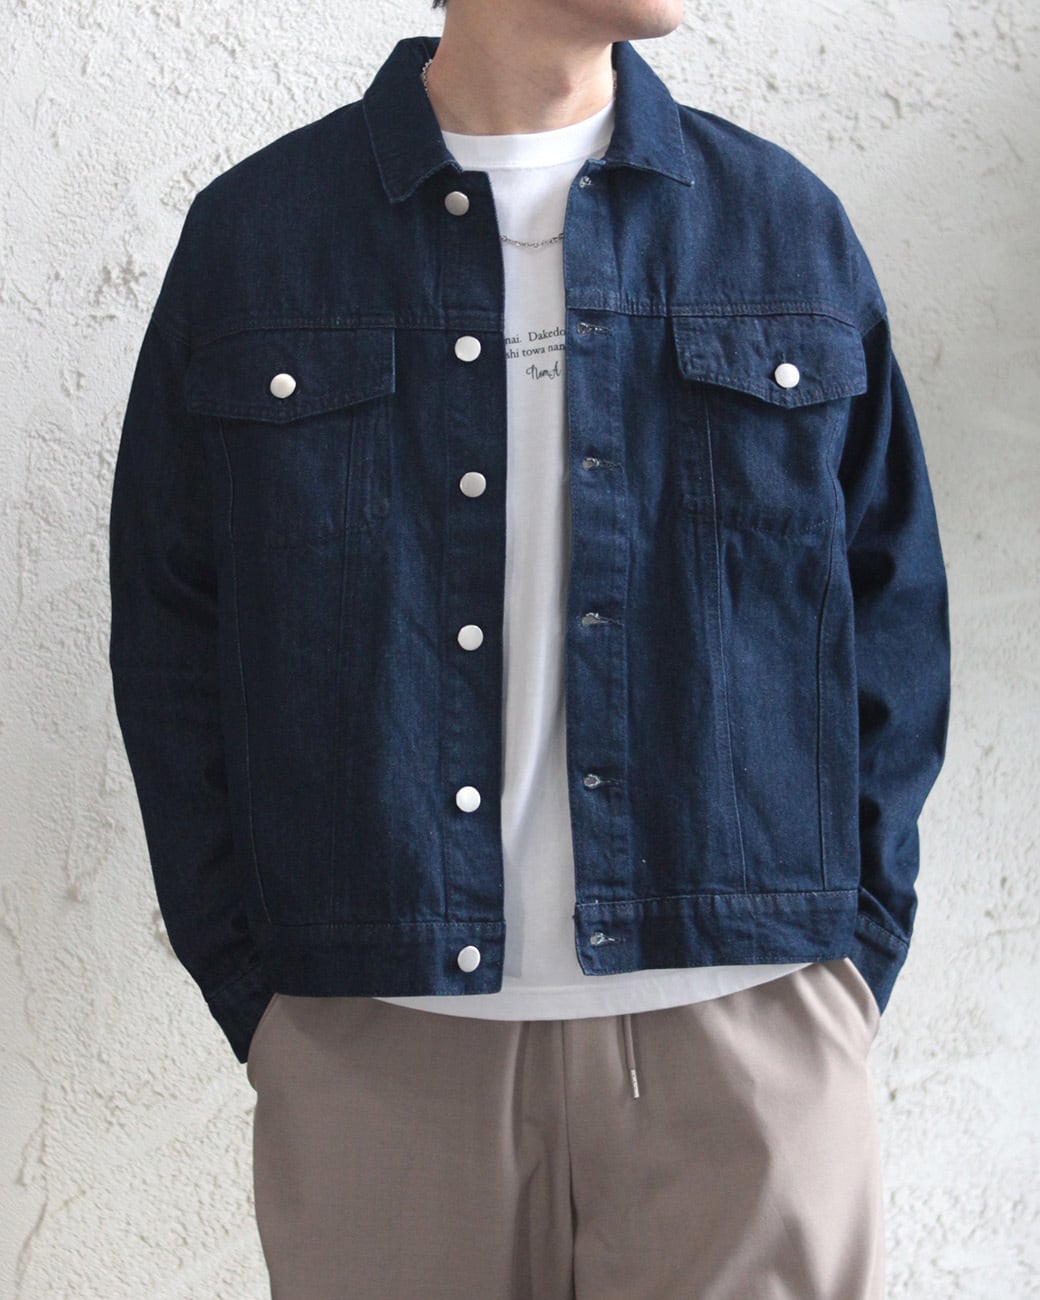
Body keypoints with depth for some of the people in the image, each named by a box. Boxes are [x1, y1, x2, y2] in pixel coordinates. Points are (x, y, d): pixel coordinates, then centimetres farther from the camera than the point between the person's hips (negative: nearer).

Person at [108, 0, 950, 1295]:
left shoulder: (790, 229, 8)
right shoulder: (248, 236, 4)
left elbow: (893, 616, 8)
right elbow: (170, 643, 4)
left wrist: (852, 956, 0)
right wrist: (251, 992, -1)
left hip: (749, 1031, 1)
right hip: (373, 1043, 0)